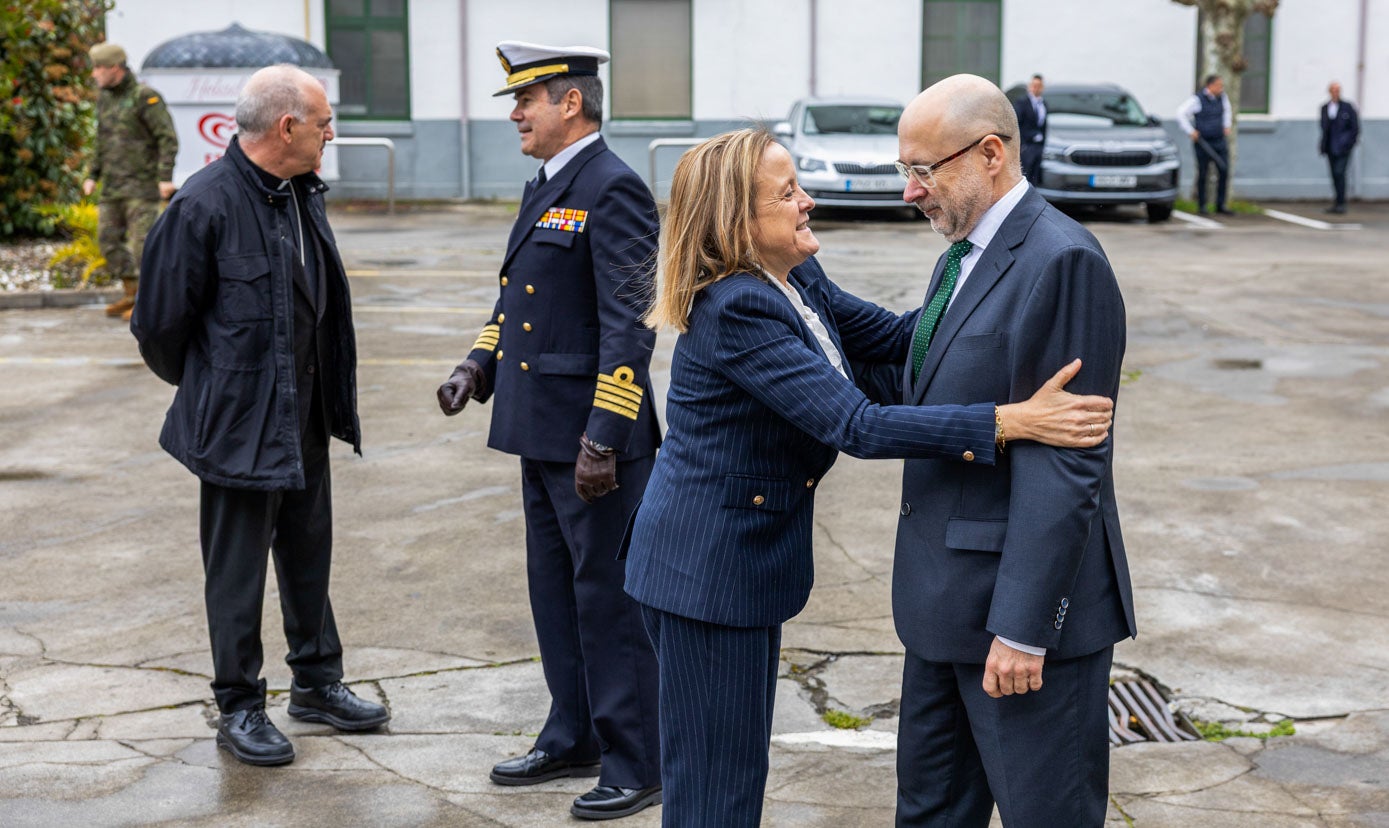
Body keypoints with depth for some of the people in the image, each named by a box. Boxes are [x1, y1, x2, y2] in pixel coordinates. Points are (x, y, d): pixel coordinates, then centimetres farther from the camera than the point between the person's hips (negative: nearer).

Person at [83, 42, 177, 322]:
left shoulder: (146, 97, -12)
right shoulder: (105, 98, 11)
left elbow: (168, 138, -15)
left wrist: (166, 177, -23)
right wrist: (93, 176, 15)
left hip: (142, 183, -8)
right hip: (113, 185, 8)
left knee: (143, 241, -7)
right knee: (109, 240, 6)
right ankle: (131, 296, 17)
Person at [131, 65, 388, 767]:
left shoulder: (303, 194, 5)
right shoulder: (204, 205, -20)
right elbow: (159, 320, -12)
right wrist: (202, 386, 4)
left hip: (304, 413, 8)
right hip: (239, 420, -8)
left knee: (309, 551, 18)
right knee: (237, 566, 5)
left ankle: (316, 681, 34)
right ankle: (239, 708, 19)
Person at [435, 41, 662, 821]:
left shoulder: (613, 189, -15)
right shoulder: (547, 189, 15)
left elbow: (626, 325, -21)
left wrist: (603, 439, -24)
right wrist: (479, 366, 7)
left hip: (593, 435, -10)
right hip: (543, 432, 10)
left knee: (609, 597, -1)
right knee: (556, 590, 17)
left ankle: (637, 765, 11)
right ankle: (573, 740, 31)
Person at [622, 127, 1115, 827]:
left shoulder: (794, 279, 3)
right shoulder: (736, 310, -26)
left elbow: (893, 336, 10)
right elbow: (855, 426, -32)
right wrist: (1013, 422, -36)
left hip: (750, 556, 10)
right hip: (706, 566, -10)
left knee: (739, 767, 20)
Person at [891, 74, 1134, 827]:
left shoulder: (1061, 262, -19)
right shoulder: (962, 257, 12)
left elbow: (1065, 465, -22)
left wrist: (1023, 625, -23)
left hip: (1022, 601, -9)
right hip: (948, 597, 9)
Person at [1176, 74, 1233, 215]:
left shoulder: (1222, 97, 6)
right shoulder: (1197, 99, -11)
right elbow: (1181, 113, -13)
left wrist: (1227, 126, 18)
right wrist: (1190, 131, -14)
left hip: (1219, 141, 5)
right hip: (1203, 142, -5)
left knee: (1224, 171, -2)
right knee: (1203, 173, 2)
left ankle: (1220, 205, 6)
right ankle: (1201, 206, 15)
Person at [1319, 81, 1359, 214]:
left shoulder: (1348, 107, -1)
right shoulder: (1324, 108, 11)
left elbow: (1355, 127, 0)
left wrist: (1350, 143, -6)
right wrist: (1324, 145, 8)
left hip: (1343, 147, -5)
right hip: (1330, 147, 5)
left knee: (1339, 173, -15)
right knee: (1335, 175, 7)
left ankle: (1341, 204, -13)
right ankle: (1338, 203, 13)